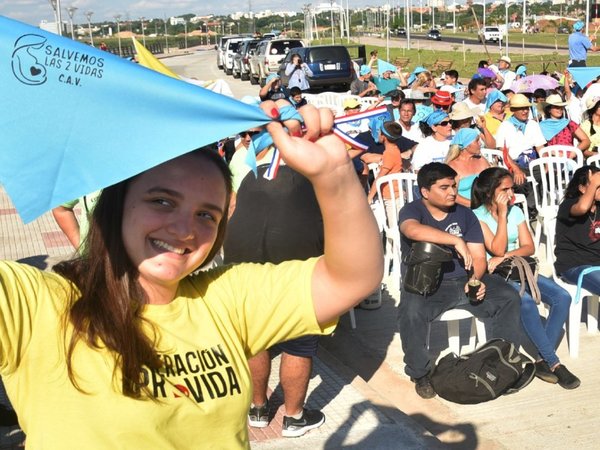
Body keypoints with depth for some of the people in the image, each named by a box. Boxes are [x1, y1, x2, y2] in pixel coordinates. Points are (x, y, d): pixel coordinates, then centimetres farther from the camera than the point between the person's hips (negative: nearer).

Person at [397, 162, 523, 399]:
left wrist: (476, 279, -17)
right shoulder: (412, 210, -4)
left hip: (462, 281, 4)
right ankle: (420, 373, -11)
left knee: (508, 296, -14)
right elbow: (413, 230, -31)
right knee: (411, 311, -35)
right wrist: (457, 240, -32)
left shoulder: (465, 214, 10)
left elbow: (479, 257, 5)